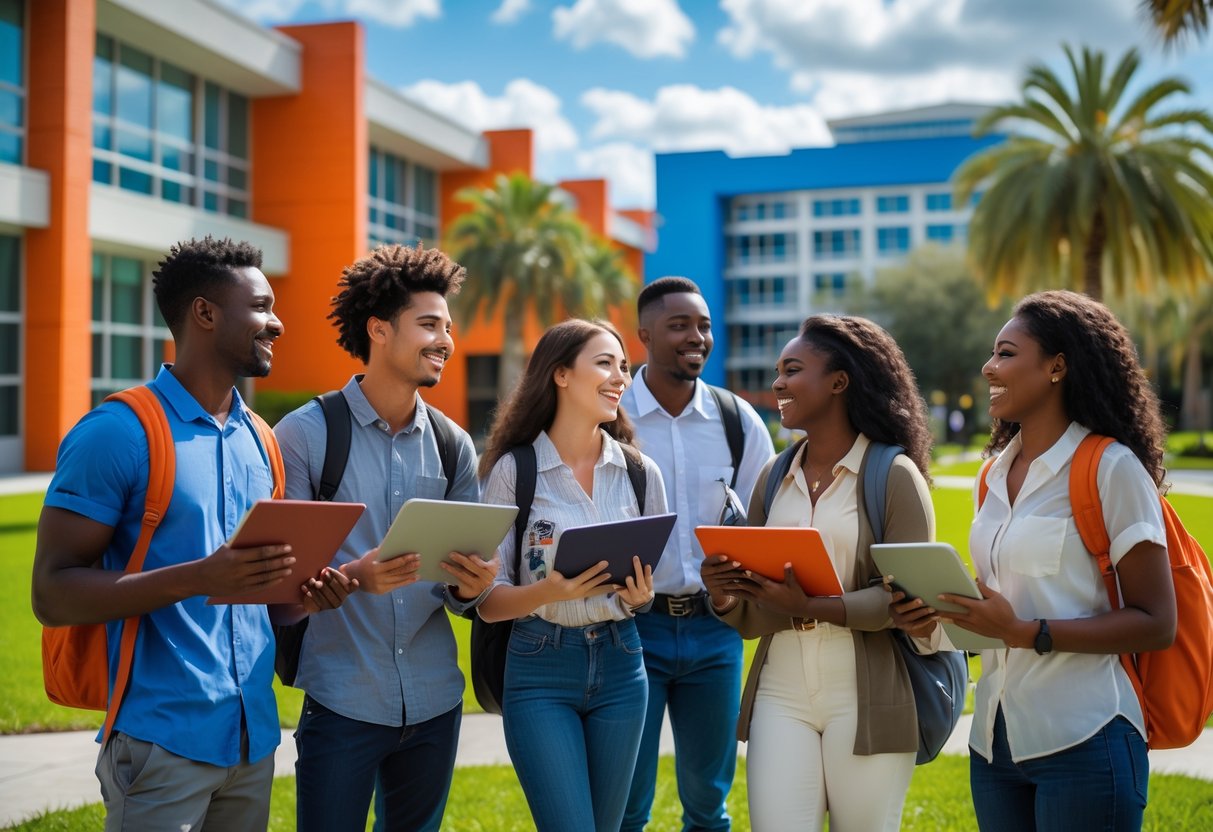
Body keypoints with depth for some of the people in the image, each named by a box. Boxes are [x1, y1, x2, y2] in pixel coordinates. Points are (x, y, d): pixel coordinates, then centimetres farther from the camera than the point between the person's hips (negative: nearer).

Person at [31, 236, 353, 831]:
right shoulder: (118, 432, -10)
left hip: (255, 735, 7)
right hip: (162, 743, -7)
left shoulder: (258, 440, 11)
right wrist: (200, 578, -26)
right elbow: (53, 593, -14)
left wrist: (303, 594, -2)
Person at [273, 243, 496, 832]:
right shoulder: (305, 434, -7)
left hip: (435, 701, 5)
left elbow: (462, 584, 10)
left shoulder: (453, 445, 6)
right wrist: (354, 576, -26)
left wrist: (469, 586, -13)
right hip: (343, 702, -4)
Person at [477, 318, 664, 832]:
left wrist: (641, 596, -11)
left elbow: (649, 587, 12)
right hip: (540, 672, -4)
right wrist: (551, 591, -25)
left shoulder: (641, 473, 3)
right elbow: (488, 601, -6)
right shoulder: (514, 471, -7)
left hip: (620, 667, 4)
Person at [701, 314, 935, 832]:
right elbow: (754, 618, 13)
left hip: (866, 699, -4)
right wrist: (726, 599, -10)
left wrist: (813, 608, -24)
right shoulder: (773, 479, 11)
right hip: (780, 695, 4)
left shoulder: (893, 474, -4)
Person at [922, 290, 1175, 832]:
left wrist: (1024, 632, -21)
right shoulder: (997, 471, 11)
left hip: (1082, 742, -6)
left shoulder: (1111, 468, -10)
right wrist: (946, 612, -2)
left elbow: (1155, 624, -12)